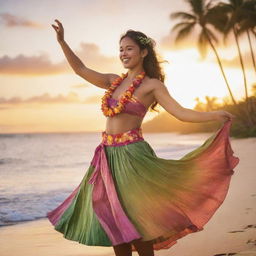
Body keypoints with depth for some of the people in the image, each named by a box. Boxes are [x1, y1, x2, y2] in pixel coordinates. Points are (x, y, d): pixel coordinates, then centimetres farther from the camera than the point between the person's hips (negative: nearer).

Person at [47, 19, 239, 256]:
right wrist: (62, 41, 5)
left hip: (131, 156, -6)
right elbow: (80, 69, 14)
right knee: (114, 221, 8)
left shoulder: (152, 85, -2)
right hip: (108, 156, 6)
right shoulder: (114, 81, 14)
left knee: (136, 220, -3)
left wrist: (215, 115, -22)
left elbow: (181, 112, -10)